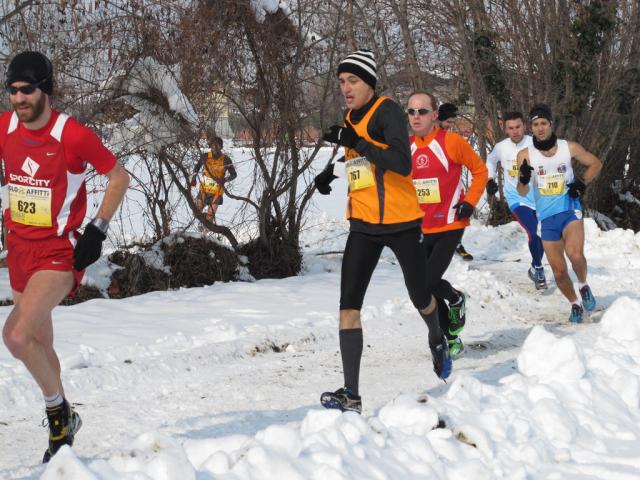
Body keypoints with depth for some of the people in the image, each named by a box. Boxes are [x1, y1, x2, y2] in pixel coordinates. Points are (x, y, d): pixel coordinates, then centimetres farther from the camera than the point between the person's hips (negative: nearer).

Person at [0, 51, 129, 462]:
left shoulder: (74, 135, -16)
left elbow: (119, 177, -4)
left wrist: (98, 229, -9)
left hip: (60, 251, -6)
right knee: (40, 345, 15)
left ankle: (60, 413, 0)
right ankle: (61, 426, 34)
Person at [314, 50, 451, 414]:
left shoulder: (388, 111, -14)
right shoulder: (351, 118, 8)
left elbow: (402, 164, -26)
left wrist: (356, 142, -29)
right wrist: (333, 170, 10)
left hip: (401, 223, -5)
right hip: (364, 225, 5)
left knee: (421, 298, 13)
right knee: (349, 305, -10)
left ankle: (438, 340, 49)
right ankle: (351, 394, -13)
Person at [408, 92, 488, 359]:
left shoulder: (451, 141, -10)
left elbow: (480, 169, 1)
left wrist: (470, 202, -8)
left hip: (450, 226, -5)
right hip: (420, 228, 5)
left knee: (429, 281, -16)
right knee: (425, 288, 5)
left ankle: (456, 299, 18)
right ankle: (451, 340, 22)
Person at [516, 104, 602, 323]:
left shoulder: (569, 148, -4)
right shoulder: (525, 155, -4)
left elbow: (595, 164, 12)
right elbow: (522, 193, -7)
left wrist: (583, 183, -3)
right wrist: (524, 179, -28)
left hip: (570, 210, -2)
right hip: (547, 217, 2)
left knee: (575, 254, -28)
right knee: (558, 271, 5)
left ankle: (584, 286, 2)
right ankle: (575, 305, 30)